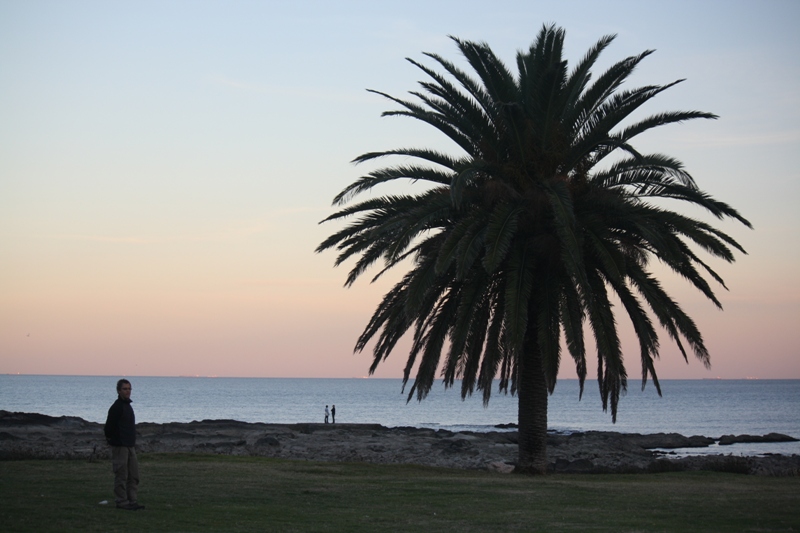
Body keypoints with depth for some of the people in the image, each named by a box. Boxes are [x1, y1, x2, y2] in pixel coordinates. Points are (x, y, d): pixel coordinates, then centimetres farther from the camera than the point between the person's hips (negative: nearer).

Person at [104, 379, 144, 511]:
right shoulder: (116, 407, -14)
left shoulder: (128, 406, 15)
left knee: (134, 476, 9)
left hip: (130, 446, 9)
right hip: (120, 446, -9)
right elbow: (108, 427, -16)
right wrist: (111, 439, -3)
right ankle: (122, 502, 0)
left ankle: (132, 501, 14)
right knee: (121, 476, -5)